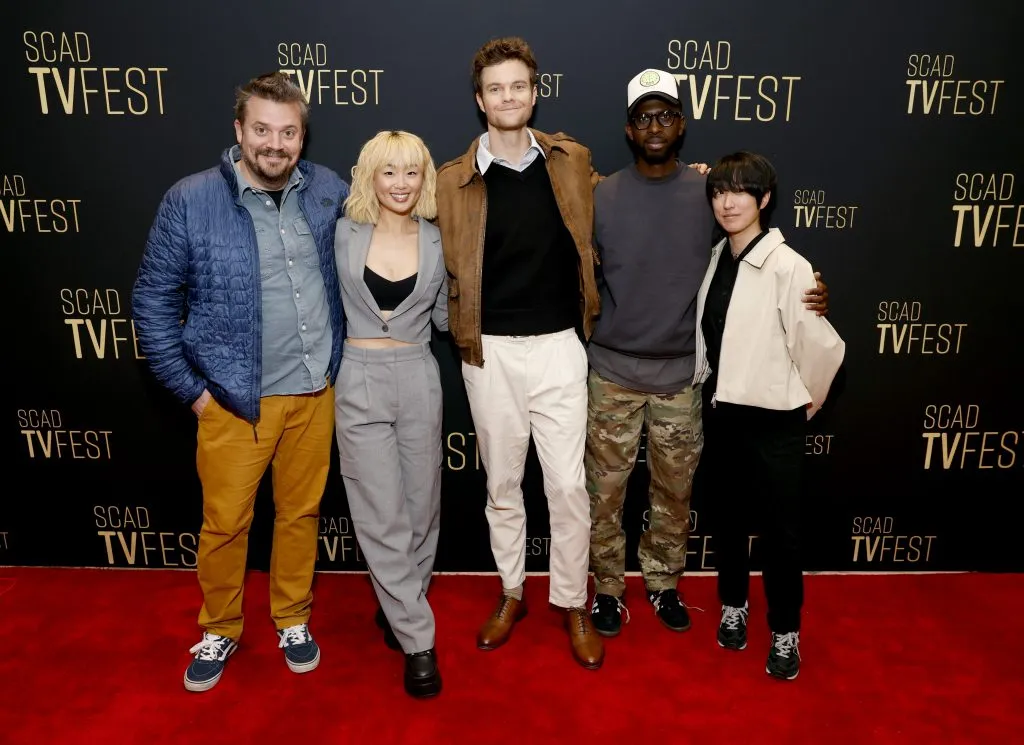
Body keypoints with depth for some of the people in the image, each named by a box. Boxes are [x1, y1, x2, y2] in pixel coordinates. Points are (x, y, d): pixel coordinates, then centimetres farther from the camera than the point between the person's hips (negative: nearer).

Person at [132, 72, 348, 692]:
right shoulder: (190, 201, -8)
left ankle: (293, 619, 37)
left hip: (315, 392, 2)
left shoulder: (330, 192, -1)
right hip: (234, 398, -2)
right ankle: (220, 631, 35)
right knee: (225, 523, 10)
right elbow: (154, 300, -2)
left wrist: (341, 361, 8)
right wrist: (190, 387, -4)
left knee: (302, 512, 15)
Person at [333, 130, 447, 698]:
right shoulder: (344, 235, 0)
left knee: (420, 507, 11)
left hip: (419, 381, 2)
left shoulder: (437, 242, 3)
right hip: (359, 383, -1)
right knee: (383, 517, 0)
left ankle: (400, 607, 36)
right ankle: (417, 640, 12)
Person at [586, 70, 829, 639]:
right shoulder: (602, 196, -3)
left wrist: (805, 295, -12)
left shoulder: (710, 193, -1)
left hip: (682, 375, 1)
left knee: (675, 490, 14)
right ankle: (608, 586, 29)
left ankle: (664, 582, 36)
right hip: (613, 371, -1)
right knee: (606, 489, 8)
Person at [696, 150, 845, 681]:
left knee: (779, 529, 8)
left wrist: (805, 402, -4)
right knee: (729, 517, 19)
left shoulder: (787, 266, -17)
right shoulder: (717, 258, 3)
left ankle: (785, 633, 27)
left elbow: (823, 347, -17)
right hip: (721, 412, 6)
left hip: (771, 420, -5)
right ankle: (733, 607, 39)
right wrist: (711, 385, 8)